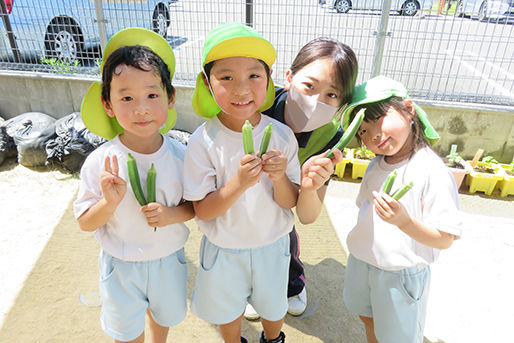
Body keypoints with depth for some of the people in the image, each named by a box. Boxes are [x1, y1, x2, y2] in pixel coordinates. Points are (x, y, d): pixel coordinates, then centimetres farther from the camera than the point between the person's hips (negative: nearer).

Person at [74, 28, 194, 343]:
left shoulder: (181, 156, -18)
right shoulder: (100, 163, -21)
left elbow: (198, 205, -6)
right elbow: (85, 223, -13)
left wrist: (174, 214, -26)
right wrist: (110, 202, -32)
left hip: (169, 259, 2)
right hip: (121, 265, -1)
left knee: (166, 315, 30)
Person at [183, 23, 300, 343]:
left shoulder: (282, 135, -17)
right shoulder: (204, 141, -22)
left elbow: (290, 203, -10)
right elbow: (202, 211, -18)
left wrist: (279, 178, -32)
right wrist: (238, 184, -35)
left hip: (272, 246, 2)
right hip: (224, 249, -1)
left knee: (274, 307, 27)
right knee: (227, 311, 26)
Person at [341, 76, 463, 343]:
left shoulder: (433, 172, -23)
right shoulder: (376, 165, -1)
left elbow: (445, 240, -21)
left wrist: (404, 221, -37)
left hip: (401, 274, -6)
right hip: (362, 262, 6)